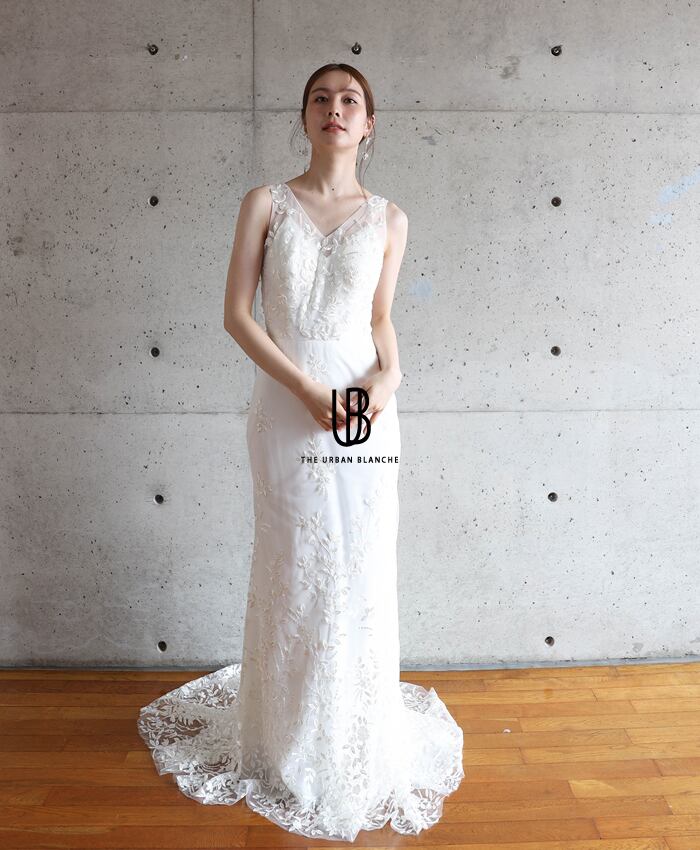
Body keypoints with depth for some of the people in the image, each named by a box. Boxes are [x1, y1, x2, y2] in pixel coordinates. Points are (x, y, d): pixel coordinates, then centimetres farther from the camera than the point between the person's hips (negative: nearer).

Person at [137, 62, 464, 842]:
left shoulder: (389, 219, 9)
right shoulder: (266, 204, 3)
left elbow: (382, 317, 13)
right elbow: (237, 314, -2)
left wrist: (389, 373, -9)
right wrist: (304, 386, -14)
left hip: (366, 408, 2)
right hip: (287, 407, -1)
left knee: (363, 571, 7)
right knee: (293, 569, 6)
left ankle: (360, 742, 29)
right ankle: (291, 743, 28)